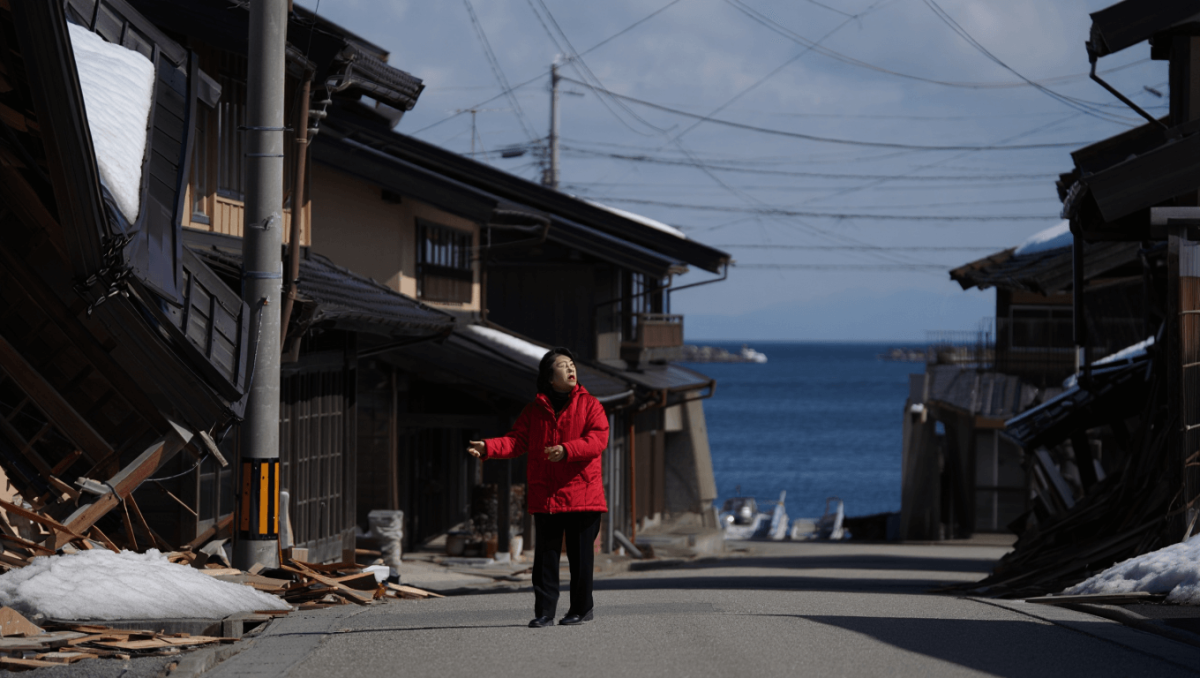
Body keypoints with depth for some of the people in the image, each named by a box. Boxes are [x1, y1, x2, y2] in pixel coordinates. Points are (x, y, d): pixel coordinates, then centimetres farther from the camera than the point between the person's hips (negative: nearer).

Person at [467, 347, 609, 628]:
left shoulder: (590, 405, 3)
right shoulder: (534, 410, 11)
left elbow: (598, 438, -10)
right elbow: (516, 440, 4)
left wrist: (566, 450, -24)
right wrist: (488, 448, -14)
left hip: (582, 496, -3)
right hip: (545, 497, 3)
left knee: (580, 556, 2)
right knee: (545, 555, 2)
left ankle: (582, 609, 14)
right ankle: (544, 612, 5)